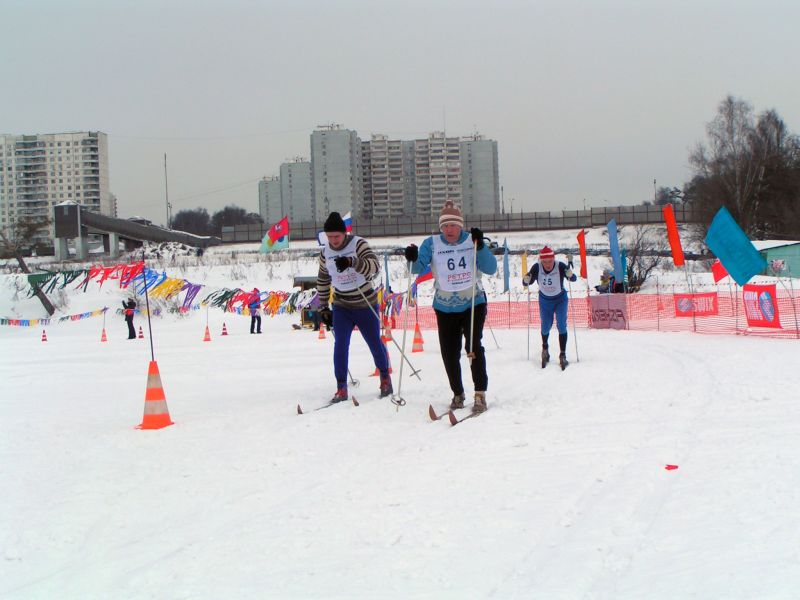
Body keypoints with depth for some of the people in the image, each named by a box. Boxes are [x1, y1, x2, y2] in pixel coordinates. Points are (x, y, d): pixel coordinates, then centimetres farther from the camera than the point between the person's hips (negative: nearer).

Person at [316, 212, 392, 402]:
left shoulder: (359, 244, -15)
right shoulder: (325, 253, -1)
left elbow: (374, 265, -31)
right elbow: (322, 281, 12)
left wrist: (352, 262, -47)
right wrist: (323, 308, 12)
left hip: (366, 304, -3)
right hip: (341, 306, 3)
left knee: (374, 343, 9)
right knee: (340, 345, -9)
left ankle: (385, 378, 32)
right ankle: (341, 388, -3)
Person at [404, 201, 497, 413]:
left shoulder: (472, 241, -3)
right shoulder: (432, 244, -2)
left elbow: (490, 269, -12)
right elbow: (418, 268, -13)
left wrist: (480, 246, -25)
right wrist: (413, 259, -35)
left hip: (473, 304, -2)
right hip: (445, 308, 2)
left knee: (474, 346, -16)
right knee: (449, 353, 3)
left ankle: (480, 394, -8)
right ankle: (457, 394, 22)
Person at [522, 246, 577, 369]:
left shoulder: (560, 266, -27)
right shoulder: (537, 267, -23)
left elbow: (573, 278, -33)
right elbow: (526, 282, -17)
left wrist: (569, 266, -51)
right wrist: (527, 278, -39)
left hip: (560, 299, -2)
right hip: (545, 300, 2)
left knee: (561, 325, -12)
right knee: (545, 327, 11)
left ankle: (562, 355, -5)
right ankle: (545, 348, 41)